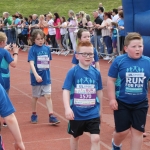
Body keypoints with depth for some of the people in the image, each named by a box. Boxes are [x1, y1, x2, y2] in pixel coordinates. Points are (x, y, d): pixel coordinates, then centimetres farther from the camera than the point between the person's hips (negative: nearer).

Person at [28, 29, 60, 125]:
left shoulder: (47, 48, 1)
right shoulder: (32, 49, -11)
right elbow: (31, 63, -21)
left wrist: (47, 73, 13)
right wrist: (36, 75, -32)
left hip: (46, 77, 2)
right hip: (36, 77, -2)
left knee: (48, 96, 0)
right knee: (35, 97, 13)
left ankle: (51, 116, -1)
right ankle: (34, 114, 29)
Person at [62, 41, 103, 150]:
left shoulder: (96, 73, -2)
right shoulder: (72, 72, -11)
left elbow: (99, 91, 9)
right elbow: (66, 90, -15)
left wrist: (100, 109, 17)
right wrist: (67, 108, -27)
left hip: (93, 114, 1)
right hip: (76, 113, -1)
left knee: (96, 139, -7)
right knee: (75, 137, 20)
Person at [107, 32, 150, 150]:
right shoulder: (119, 61, -11)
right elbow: (111, 80, -5)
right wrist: (112, 99, -8)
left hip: (140, 104, 2)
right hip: (122, 102, -2)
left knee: (138, 131, 6)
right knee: (122, 131, 6)